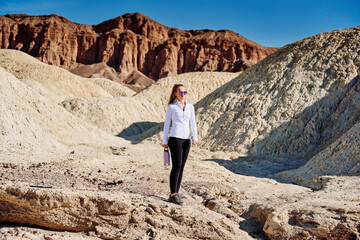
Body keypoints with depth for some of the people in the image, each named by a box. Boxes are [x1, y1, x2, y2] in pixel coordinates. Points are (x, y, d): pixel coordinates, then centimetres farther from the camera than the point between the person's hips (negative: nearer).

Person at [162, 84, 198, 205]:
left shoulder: (190, 107, 14)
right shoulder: (171, 107, 3)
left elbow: (192, 123, 11)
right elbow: (166, 124, 5)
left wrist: (195, 137, -3)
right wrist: (165, 141, 2)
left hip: (186, 139, 5)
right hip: (175, 138, -5)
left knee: (181, 167, 5)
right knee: (177, 166, -10)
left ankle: (176, 193, 12)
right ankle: (173, 194, -6)